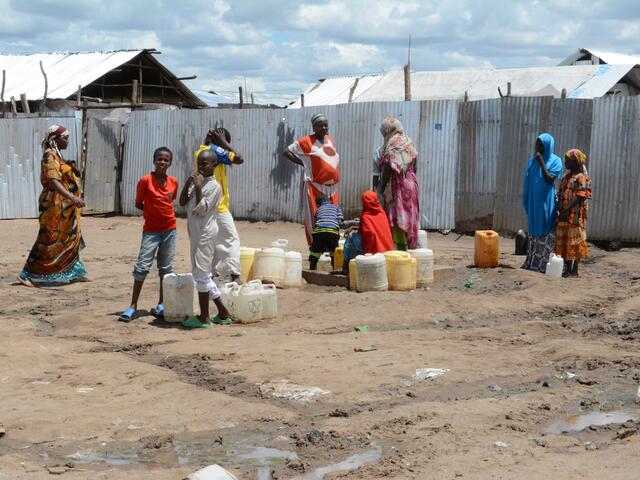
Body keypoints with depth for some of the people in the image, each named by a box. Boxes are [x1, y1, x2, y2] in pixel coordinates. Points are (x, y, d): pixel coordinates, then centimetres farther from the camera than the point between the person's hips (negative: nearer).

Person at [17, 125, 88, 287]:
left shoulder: (57, 155, 14)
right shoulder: (50, 156, -16)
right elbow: (53, 182, -28)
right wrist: (73, 198, -36)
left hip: (65, 208, 10)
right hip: (55, 206, -10)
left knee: (71, 239, 13)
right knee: (48, 241, -5)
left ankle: (74, 273, 21)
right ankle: (27, 275, 1)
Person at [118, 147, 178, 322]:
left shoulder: (173, 182, 2)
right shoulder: (145, 180, -9)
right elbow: (138, 204, 0)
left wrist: (161, 210, 3)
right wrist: (151, 211, -7)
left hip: (169, 229, 4)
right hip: (151, 230, -4)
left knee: (166, 268, 10)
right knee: (142, 267, -6)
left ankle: (161, 304, 21)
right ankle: (133, 306, -1)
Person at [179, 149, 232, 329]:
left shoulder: (213, 186, -11)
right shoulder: (197, 182, 14)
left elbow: (201, 209, -18)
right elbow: (182, 202, 10)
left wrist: (198, 187, -19)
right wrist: (188, 183, 0)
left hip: (205, 234, -9)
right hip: (197, 233, 9)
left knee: (201, 273, -7)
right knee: (202, 274, 13)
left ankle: (204, 318, -2)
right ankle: (223, 313, 20)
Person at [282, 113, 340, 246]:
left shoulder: (330, 140, 14)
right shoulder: (307, 141, -5)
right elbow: (286, 152, -2)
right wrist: (303, 163, -4)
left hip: (331, 188, 7)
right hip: (315, 188, -7)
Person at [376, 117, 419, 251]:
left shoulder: (392, 146, -14)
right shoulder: (409, 142, 8)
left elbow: (387, 169, -17)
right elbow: (414, 167, 12)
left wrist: (381, 188, -13)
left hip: (397, 185, -8)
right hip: (411, 183, 8)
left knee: (397, 220, -3)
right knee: (410, 217, 14)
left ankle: (402, 249, -3)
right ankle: (412, 248, 19)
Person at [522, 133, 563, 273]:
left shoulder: (555, 161, -6)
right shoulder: (532, 160, 10)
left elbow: (550, 180, -17)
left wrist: (542, 162, -18)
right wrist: (526, 201, 13)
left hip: (547, 202, -6)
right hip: (533, 202, 6)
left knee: (545, 232, -4)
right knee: (534, 231, 10)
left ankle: (544, 265, -2)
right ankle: (532, 262, 16)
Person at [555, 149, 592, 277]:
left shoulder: (582, 178, -6)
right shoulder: (565, 177, 18)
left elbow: (580, 197, -15)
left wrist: (567, 208, -22)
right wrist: (559, 209, 5)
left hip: (575, 216, -8)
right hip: (563, 216, 8)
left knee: (574, 243, -5)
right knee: (563, 242, 8)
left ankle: (574, 270, -1)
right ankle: (567, 268, 16)